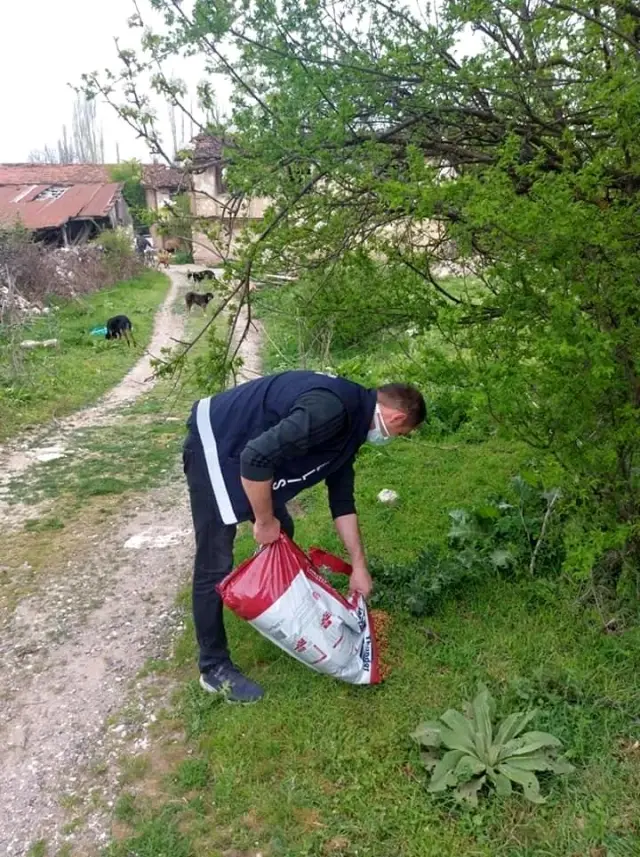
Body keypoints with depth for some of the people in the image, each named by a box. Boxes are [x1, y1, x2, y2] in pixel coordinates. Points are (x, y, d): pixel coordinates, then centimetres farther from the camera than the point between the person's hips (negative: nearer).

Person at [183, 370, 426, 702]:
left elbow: (342, 499, 14)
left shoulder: (352, 421, 6)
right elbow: (257, 457, -33)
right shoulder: (332, 410, -27)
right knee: (215, 565, -4)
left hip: (243, 451, 10)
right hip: (214, 444, -10)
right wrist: (264, 521, -17)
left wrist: (359, 567, 16)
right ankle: (214, 667, 11)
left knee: (282, 533, 18)